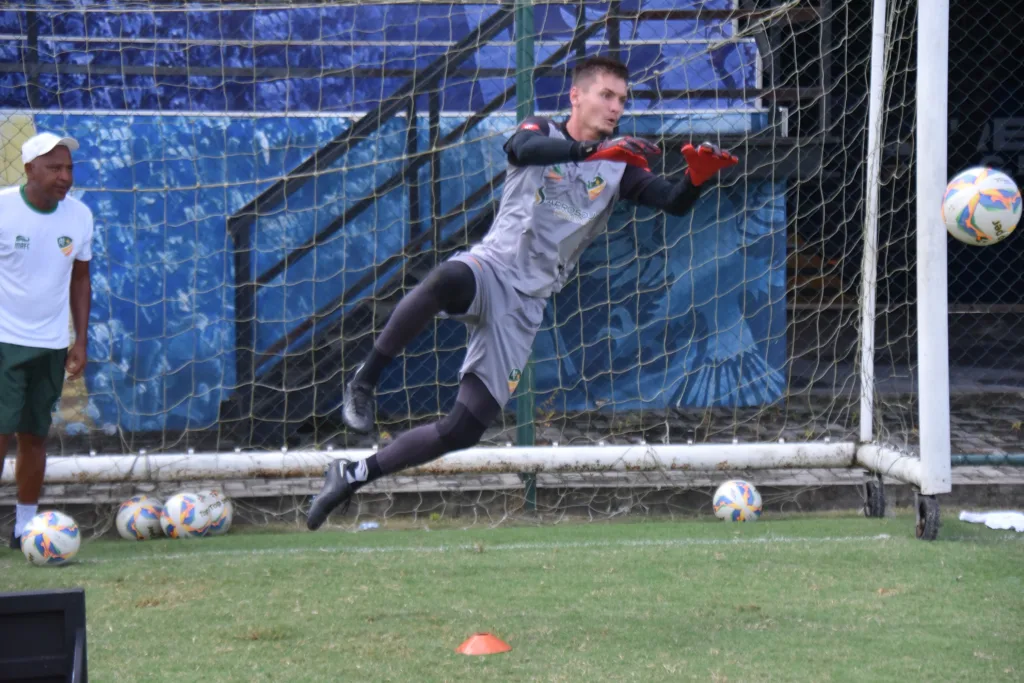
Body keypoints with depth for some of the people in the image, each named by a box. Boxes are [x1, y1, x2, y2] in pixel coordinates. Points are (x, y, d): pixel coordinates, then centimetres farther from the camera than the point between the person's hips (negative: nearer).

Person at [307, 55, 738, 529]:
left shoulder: (618, 167, 12)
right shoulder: (542, 131, 4)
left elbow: (675, 203, 1)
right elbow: (523, 149, -21)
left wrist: (697, 177, -22)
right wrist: (594, 149, -35)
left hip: (525, 307, 4)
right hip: (490, 268, -4)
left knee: (464, 431, -5)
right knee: (448, 279, -43)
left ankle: (354, 476, 12)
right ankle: (364, 381, -28)